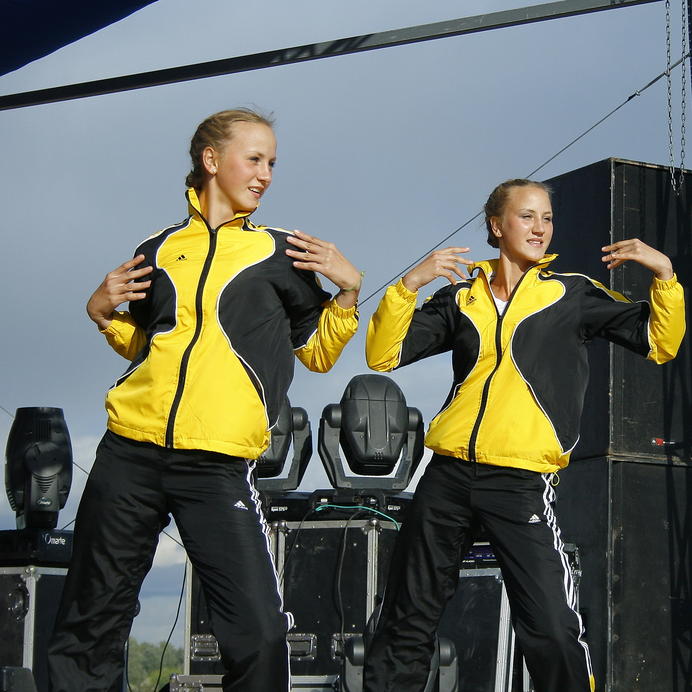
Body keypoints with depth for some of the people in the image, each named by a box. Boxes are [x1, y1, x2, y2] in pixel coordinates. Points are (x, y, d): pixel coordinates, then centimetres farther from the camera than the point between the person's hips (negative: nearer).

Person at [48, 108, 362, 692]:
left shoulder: (279, 254, 9)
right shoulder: (159, 249, 14)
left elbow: (319, 353, 12)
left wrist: (348, 290, -2)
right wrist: (103, 313, 8)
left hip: (217, 467, -2)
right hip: (129, 456, 2)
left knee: (259, 634, -14)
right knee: (91, 623, 7)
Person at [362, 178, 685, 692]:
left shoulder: (573, 295, 7)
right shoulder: (463, 296, 11)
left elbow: (660, 342, 5)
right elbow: (384, 355, 6)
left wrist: (665, 275, -10)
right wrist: (410, 283, -7)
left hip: (522, 482, -3)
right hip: (448, 476, 3)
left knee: (553, 633, -15)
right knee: (407, 623, 10)